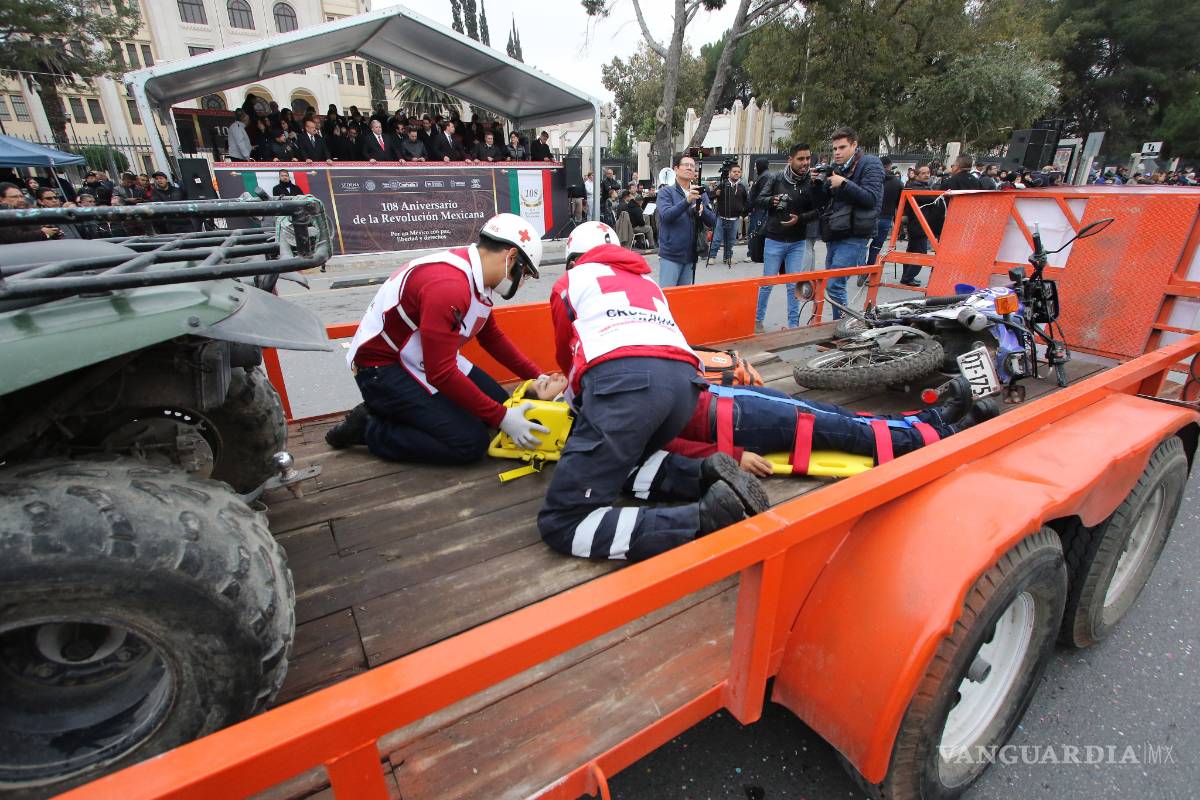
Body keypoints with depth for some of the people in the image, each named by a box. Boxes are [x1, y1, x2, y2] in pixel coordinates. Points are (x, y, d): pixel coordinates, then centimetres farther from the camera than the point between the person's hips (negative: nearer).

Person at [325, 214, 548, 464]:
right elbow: (440, 373, -30)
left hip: (426, 358, 10)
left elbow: (492, 338, 13)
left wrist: (537, 377, 9)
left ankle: (401, 409, 9)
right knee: (471, 442, -17)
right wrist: (502, 418, -25)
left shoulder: (477, 275, 0)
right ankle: (370, 429, -1)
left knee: (500, 402, 7)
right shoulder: (447, 285, -30)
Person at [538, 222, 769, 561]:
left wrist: (580, 394, 57)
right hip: (683, 381, 6)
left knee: (562, 524, -2)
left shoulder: (570, 281, 26)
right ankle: (706, 475, 5)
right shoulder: (647, 282, 38)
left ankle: (704, 520, -16)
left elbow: (567, 356, 34)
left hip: (623, 382, -6)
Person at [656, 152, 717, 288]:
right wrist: (687, 200, -30)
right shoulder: (666, 192, -2)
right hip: (671, 255, -4)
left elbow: (712, 221, 5)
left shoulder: (700, 194, 10)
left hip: (691, 255, 5)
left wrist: (702, 210, -16)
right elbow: (666, 215, -18)